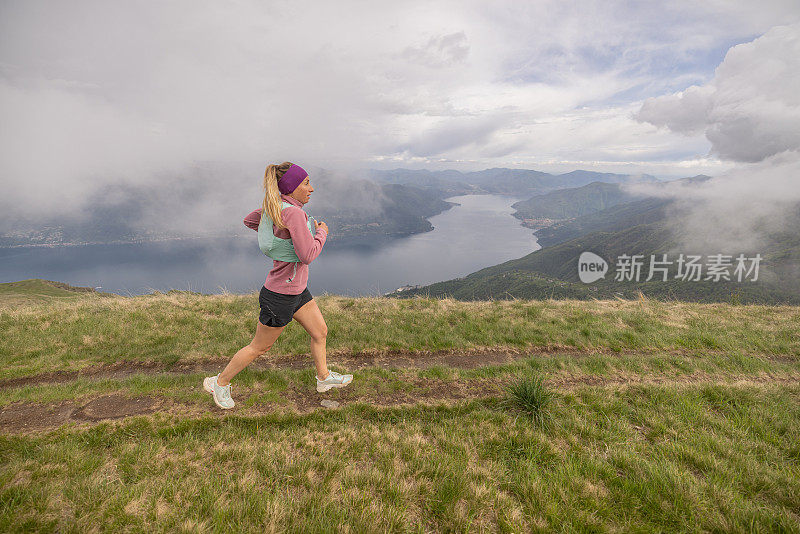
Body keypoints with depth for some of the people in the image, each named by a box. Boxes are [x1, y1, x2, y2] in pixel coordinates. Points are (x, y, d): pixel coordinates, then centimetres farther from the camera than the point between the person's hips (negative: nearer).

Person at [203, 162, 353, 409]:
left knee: (320, 332, 19)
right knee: (259, 347, 12)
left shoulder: (275, 205, 1)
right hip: (281, 296, -9)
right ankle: (220, 382, 34)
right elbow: (308, 255, -27)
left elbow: (249, 220, 17)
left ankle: (324, 377, 39)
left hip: (297, 289, 9)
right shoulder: (293, 212, -26)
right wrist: (321, 232, -11)